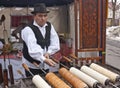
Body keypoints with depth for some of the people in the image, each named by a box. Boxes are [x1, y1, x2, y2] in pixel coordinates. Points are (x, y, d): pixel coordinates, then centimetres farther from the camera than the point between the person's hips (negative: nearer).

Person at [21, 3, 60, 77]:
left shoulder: (49, 26, 4)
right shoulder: (28, 30, -17)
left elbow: (55, 42, 0)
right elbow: (33, 49, -29)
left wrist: (48, 53, -17)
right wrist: (44, 59, -40)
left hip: (45, 65, 6)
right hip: (32, 65, -5)